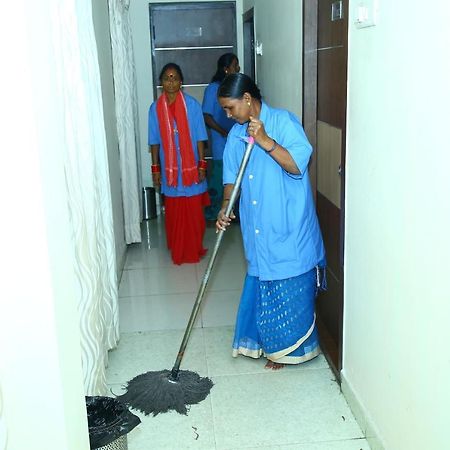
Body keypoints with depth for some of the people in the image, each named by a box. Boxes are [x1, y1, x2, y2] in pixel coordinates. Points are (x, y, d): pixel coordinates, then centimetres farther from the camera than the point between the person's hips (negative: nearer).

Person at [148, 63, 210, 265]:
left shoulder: (192, 104, -6)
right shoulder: (155, 108, 0)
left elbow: (200, 138, -4)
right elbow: (155, 141, 4)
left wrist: (202, 165, -8)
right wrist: (155, 168, 3)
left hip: (191, 167, -1)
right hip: (169, 169, 2)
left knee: (194, 212, 6)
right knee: (174, 213, 10)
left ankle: (195, 249, 23)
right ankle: (177, 251, 26)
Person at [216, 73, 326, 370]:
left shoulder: (284, 121, -12)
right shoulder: (236, 135, 8)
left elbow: (298, 165, -20)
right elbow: (232, 177, 11)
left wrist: (265, 141, -26)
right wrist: (225, 208, -4)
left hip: (289, 228, -6)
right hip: (258, 230, 6)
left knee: (289, 291, 5)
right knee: (261, 287, 15)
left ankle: (287, 348, 24)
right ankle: (269, 343, 34)